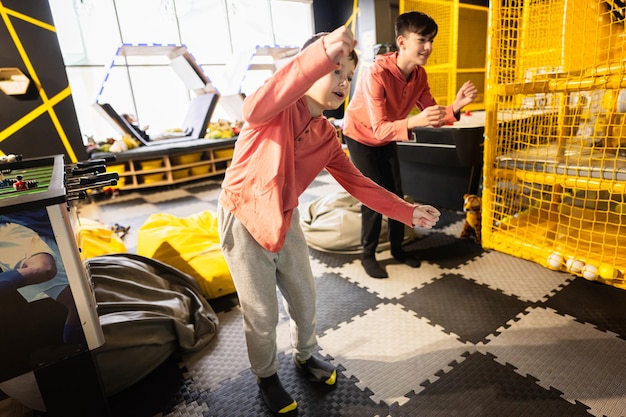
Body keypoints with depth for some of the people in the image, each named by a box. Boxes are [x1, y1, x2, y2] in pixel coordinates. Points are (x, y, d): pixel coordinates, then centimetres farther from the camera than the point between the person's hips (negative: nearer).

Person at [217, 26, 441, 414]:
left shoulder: (328, 137, -1)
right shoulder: (278, 109, -19)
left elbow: (357, 183, 2)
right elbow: (256, 108, -44)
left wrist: (408, 211, -5)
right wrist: (322, 55, -56)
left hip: (285, 220, 6)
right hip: (244, 221, -5)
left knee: (305, 299, 19)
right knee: (263, 315, 8)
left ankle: (305, 355, 49)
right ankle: (267, 375, 38)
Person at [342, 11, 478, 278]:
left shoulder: (419, 74, -11)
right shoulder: (377, 74, -33)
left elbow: (432, 115, -11)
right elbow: (379, 129, -39)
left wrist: (455, 106, -30)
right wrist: (414, 121, -54)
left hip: (387, 138, 7)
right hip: (360, 137, -6)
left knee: (396, 194, 7)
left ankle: (397, 248, 25)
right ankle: (368, 255, 9)